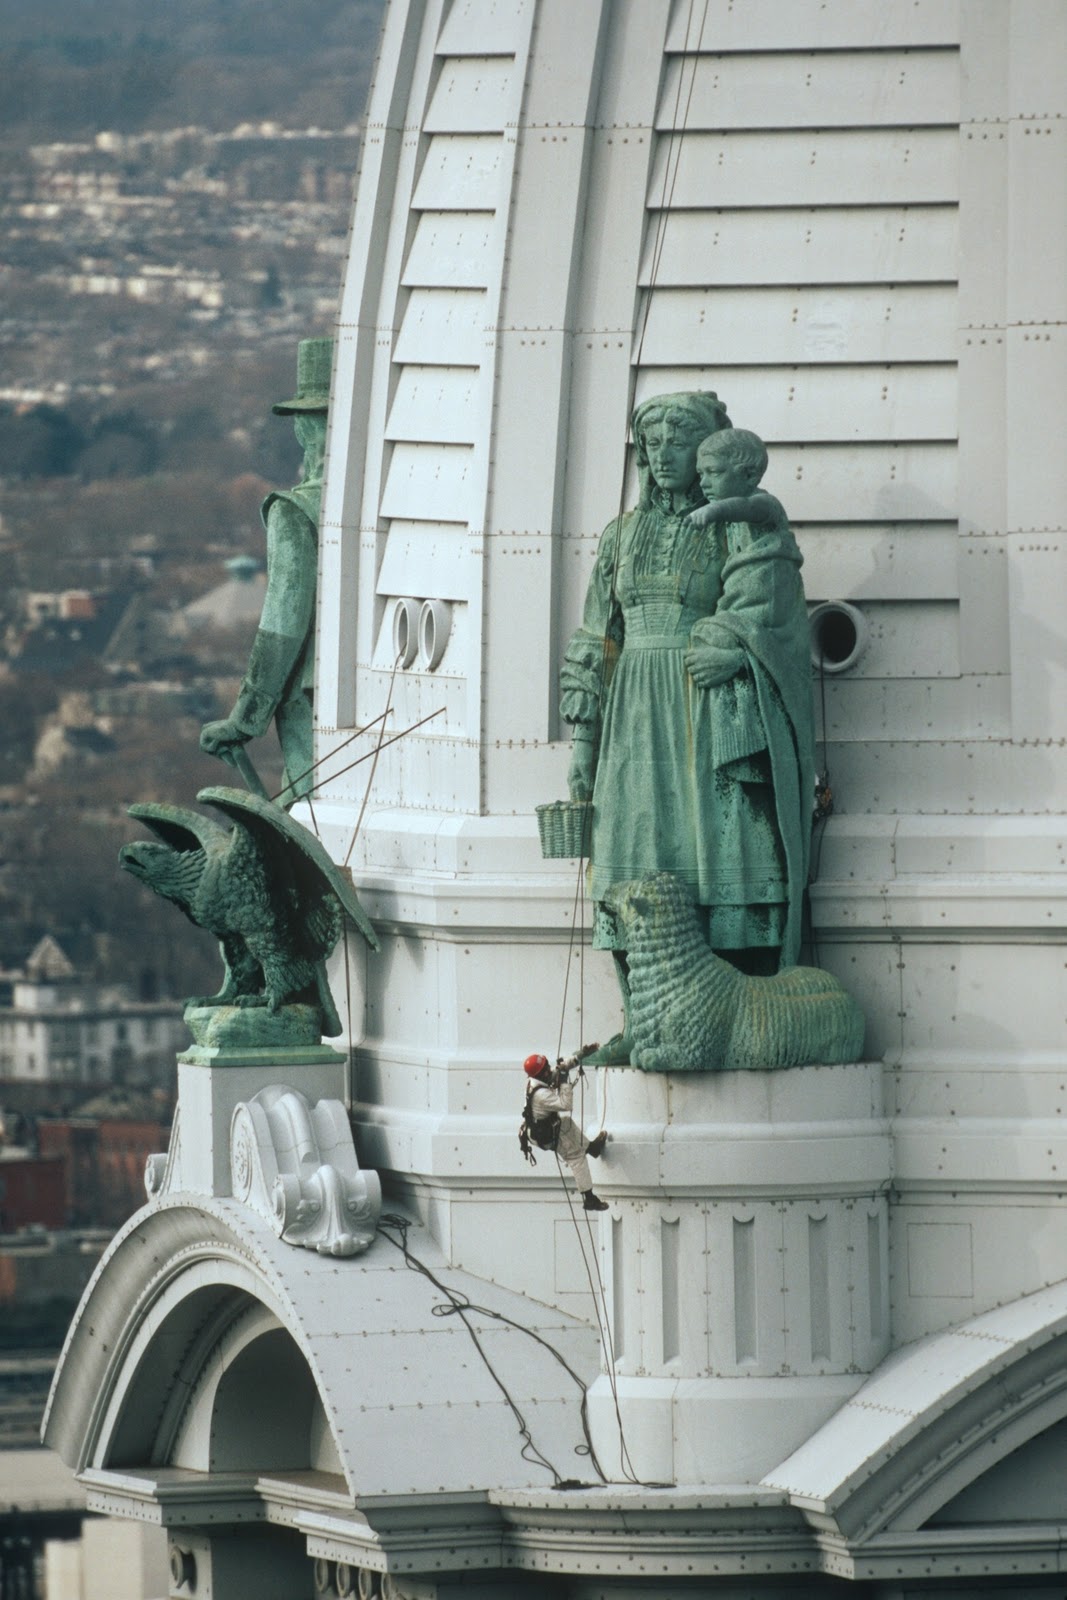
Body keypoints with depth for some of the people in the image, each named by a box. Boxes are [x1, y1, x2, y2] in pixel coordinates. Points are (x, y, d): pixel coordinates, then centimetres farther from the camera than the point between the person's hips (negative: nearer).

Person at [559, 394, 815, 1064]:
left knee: (727, 853, -9)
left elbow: (754, 623, -11)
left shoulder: (746, 527, -2)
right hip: (637, 721, 5)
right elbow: (598, 644, 17)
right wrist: (584, 737, 12)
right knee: (635, 867, -1)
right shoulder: (623, 536, 15)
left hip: (716, 710, -5)